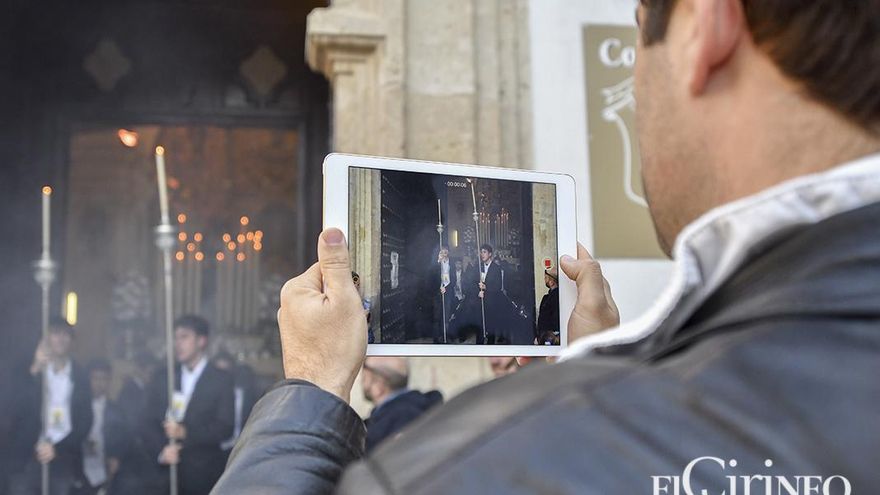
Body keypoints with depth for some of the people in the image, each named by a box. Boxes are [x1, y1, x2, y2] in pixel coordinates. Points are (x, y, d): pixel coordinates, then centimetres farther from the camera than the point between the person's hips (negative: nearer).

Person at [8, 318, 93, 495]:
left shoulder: (80, 376, 6)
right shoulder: (33, 371, 4)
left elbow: (85, 422, 2)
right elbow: (19, 411, -11)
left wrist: (57, 448, -11)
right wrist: (34, 371, -21)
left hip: (64, 457, 1)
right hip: (31, 455, 0)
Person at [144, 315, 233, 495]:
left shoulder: (221, 380, 0)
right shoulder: (162, 379, 11)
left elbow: (225, 428, -6)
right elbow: (151, 423, 8)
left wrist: (186, 433, -18)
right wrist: (161, 451, -11)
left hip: (204, 474, -2)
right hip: (167, 472, 3)